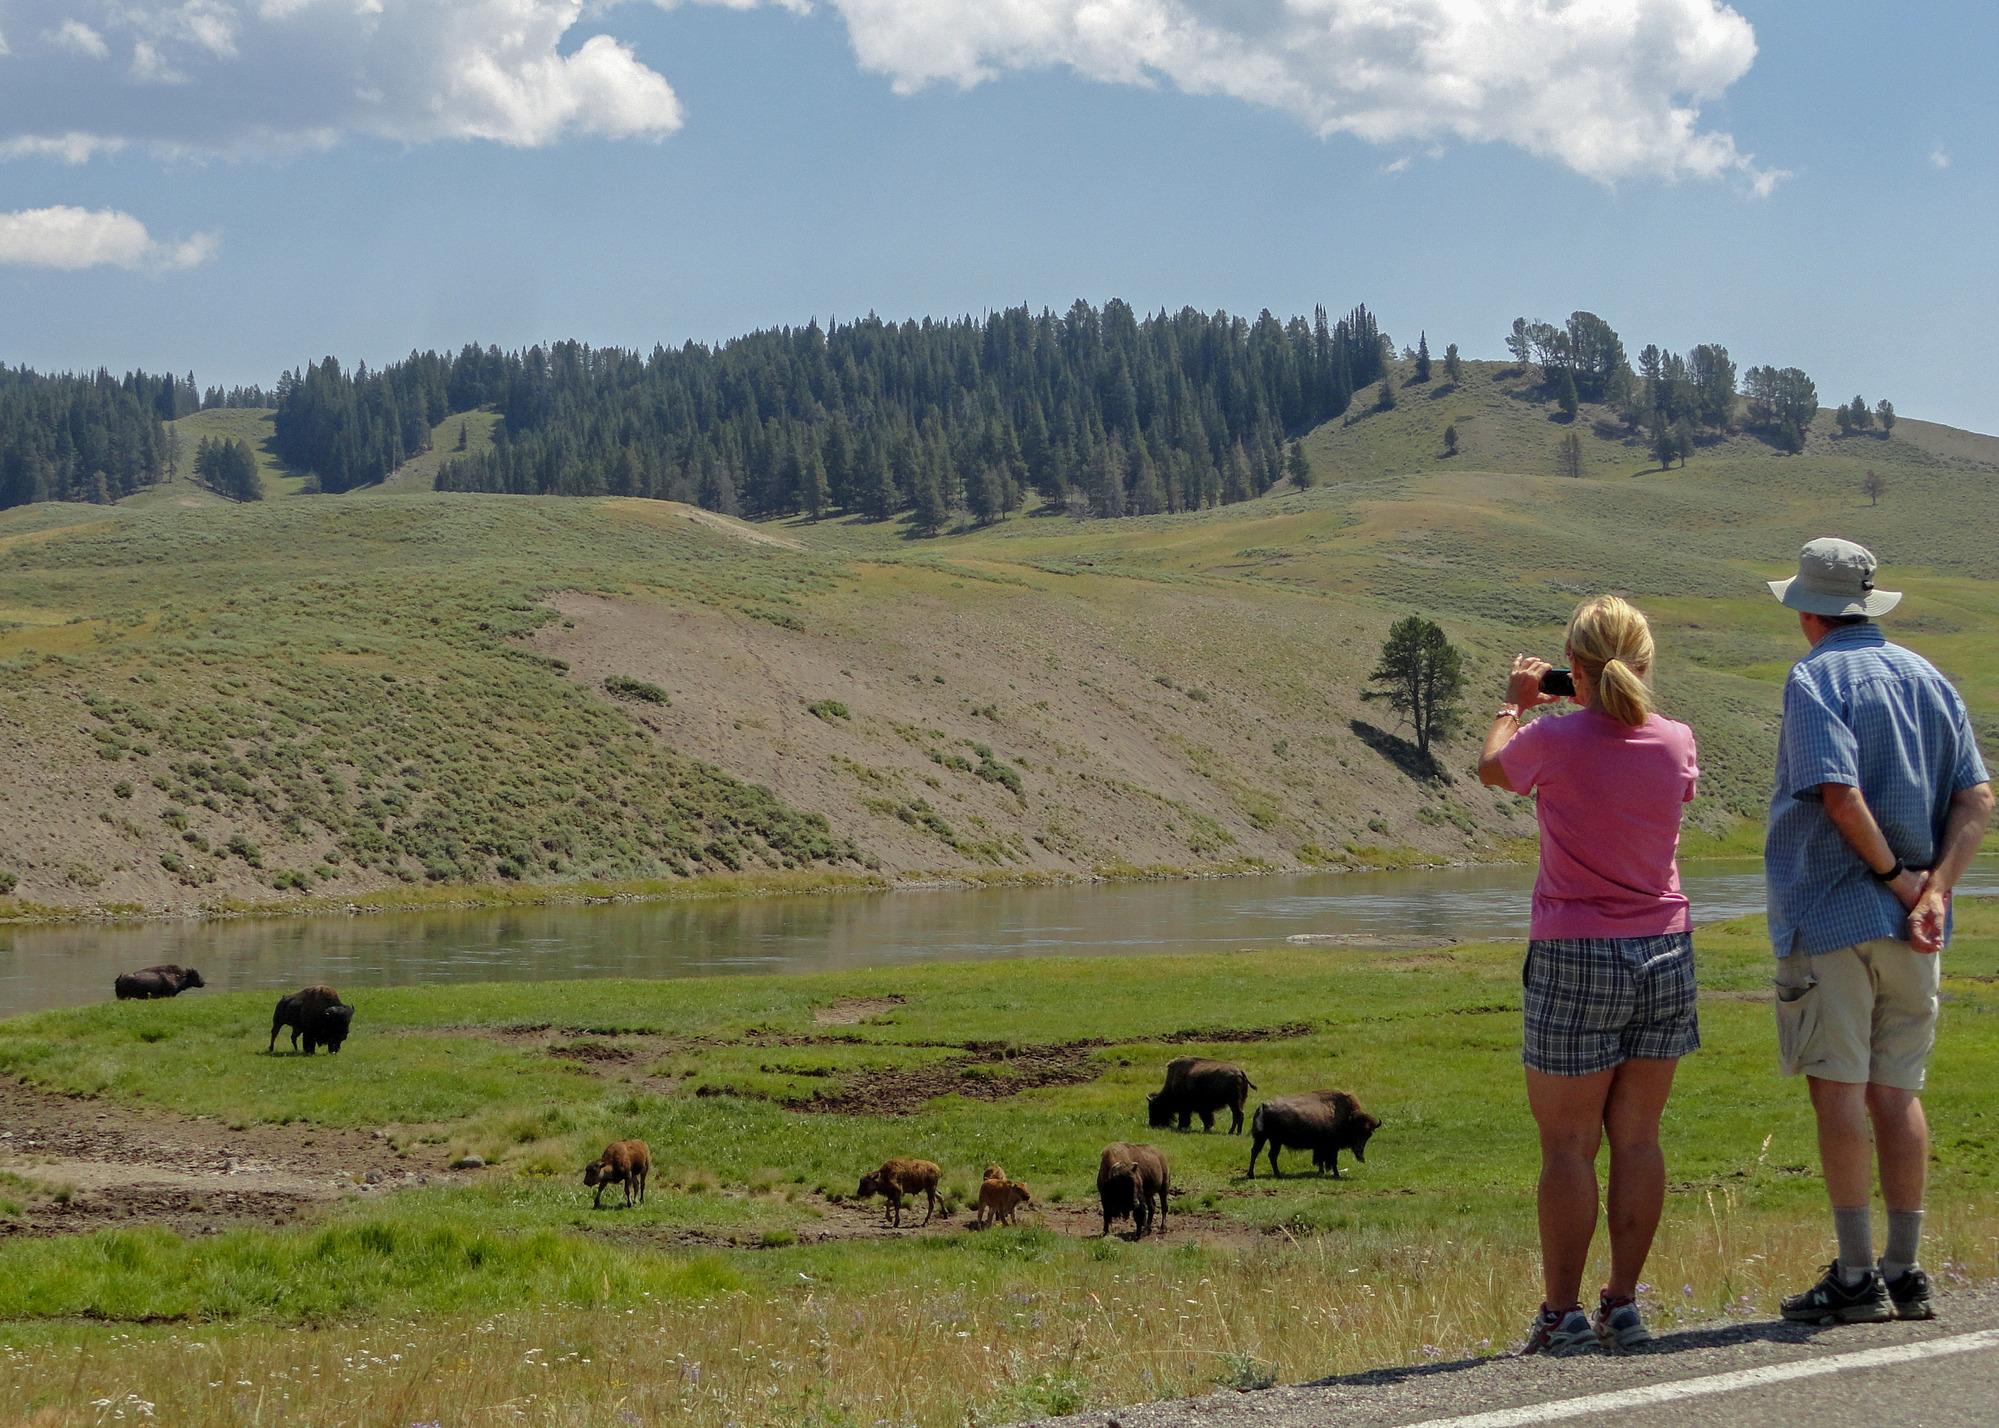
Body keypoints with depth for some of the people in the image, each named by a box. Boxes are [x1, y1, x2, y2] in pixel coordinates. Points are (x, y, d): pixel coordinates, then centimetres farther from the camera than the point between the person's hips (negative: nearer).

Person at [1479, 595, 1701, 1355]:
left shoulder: (1554, 740, -13)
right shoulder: (1675, 742, -2)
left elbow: (1492, 768, 9)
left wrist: (1514, 703, 27)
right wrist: (1627, 704, 29)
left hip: (1576, 957, -4)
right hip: (1664, 951, 4)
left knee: (1567, 1144, 2)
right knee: (1637, 1137, 9)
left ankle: (1562, 1312, 3)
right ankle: (1622, 1305, 11)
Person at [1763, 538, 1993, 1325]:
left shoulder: (1816, 679, -8)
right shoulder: (1929, 679, 12)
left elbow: (1841, 794, -21)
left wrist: (1896, 875, -11)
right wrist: (1934, 888, -6)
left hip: (1831, 913, -6)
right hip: (1909, 928, 6)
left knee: (1838, 1087, -3)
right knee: (1897, 1089, 10)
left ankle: (1856, 1275, -3)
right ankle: (1904, 1272, 11)